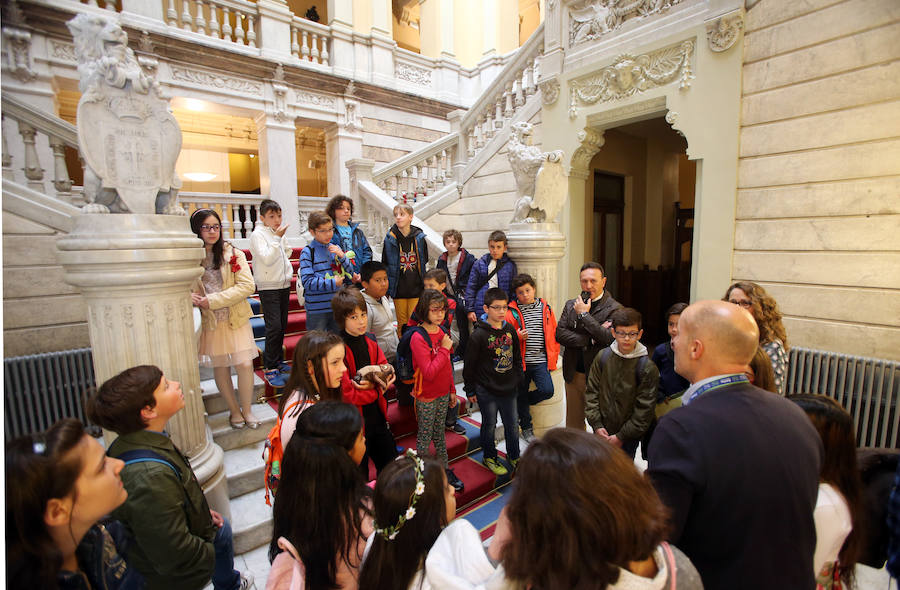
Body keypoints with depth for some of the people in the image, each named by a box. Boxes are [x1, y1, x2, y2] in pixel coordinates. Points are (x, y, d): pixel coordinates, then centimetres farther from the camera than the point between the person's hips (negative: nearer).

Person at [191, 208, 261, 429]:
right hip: (208, 322, 1)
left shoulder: (233, 253, -4)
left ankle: (247, 410, 19)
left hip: (235, 319, -1)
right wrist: (190, 297, -17)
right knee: (220, 368, 10)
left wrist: (213, 300, -16)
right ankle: (234, 410, 29)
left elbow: (247, 285, -11)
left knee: (245, 364, -3)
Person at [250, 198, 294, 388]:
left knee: (282, 327, 11)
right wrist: (277, 238, -19)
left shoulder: (281, 234, 12)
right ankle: (270, 369, -4)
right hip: (268, 287, -7)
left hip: (284, 285, 7)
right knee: (274, 327, -12)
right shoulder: (258, 235, -8)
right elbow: (267, 258, -19)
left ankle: (278, 361, 24)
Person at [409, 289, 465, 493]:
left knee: (439, 433, 20)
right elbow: (429, 373, -28)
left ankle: (445, 469, 34)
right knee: (425, 437, 10)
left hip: (443, 394, 6)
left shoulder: (443, 333, 2)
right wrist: (445, 349, -24)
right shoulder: (418, 338, -21)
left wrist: (452, 390, 14)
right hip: (426, 396, -6)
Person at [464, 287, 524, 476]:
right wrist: (470, 390, -6)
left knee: (512, 424, 16)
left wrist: (519, 379, 13)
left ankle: (514, 456, 38)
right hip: (487, 391, -5)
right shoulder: (479, 335, -16)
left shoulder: (510, 330, 0)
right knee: (489, 425, 12)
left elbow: (517, 357, 13)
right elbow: (469, 365, -11)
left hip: (509, 389, 5)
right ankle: (489, 457, 34)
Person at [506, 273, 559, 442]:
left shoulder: (546, 309, 5)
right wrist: (517, 337, -19)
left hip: (541, 361, 2)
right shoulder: (512, 312, -2)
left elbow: (554, 334, 11)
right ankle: (527, 428, 31)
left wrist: (553, 357, 7)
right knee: (521, 395, 7)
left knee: (547, 391, -14)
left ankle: (521, 404, 16)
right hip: (521, 361, -1)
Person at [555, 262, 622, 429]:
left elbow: (609, 338, -21)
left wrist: (584, 314, -16)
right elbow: (559, 334, -2)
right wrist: (590, 340, -14)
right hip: (574, 373, 4)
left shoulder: (614, 309, -7)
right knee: (573, 422, 16)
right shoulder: (571, 305, 8)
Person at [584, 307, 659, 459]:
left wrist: (621, 436, -10)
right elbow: (591, 392, 1)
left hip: (628, 437, -3)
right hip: (601, 432, 3)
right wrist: (596, 424, -5)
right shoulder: (603, 357, -4)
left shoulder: (648, 368, -12)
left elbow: (644, 409, -10)